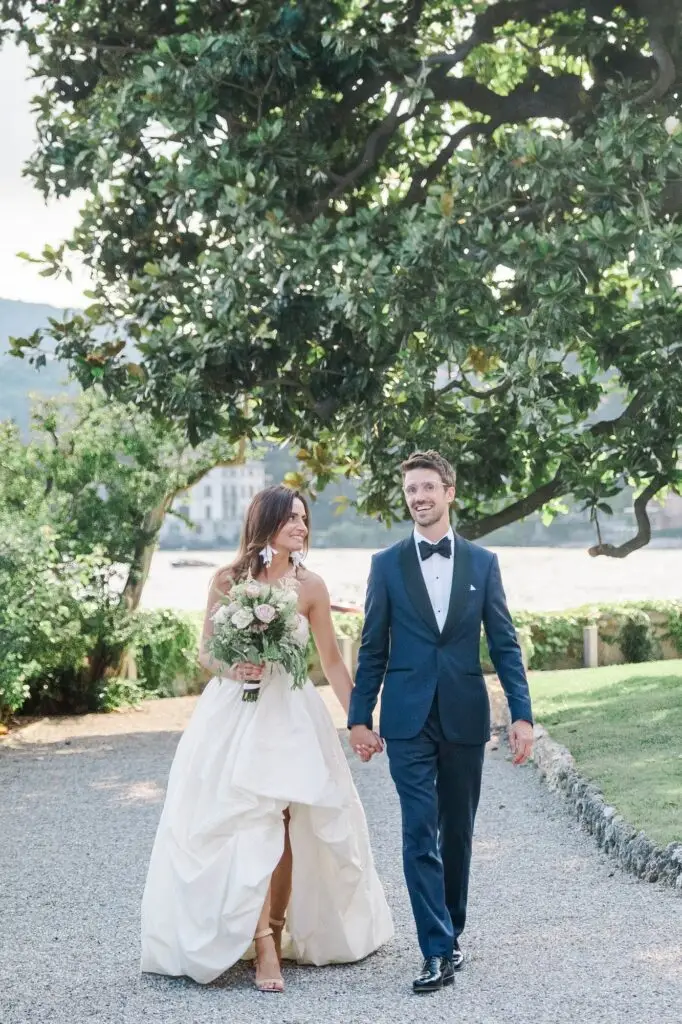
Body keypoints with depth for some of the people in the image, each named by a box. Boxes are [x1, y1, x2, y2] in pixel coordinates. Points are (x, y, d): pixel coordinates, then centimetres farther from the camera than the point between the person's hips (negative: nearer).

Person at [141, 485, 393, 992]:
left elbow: (332, 660, 6)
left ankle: (277, 936, 12)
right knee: (245, 827, -7)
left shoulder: (310, 586, 1)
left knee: (280, 828, -1)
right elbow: (207, 652, 5)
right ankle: (264, 946, -6)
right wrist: (232, 668, -17)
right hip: (233, 716, -1)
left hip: (290, 715, 1)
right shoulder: (227, 581, -1)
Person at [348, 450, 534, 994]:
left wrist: (522, 714, -3)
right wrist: (360, 717, 3)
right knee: (420, 833, -7)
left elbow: (504, 643, 4)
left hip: (465, 718, 1)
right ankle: (439, 951, -5)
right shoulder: (387, 565, 4)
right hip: (409, 720, -1)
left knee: (457, 832, 10)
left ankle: (451, 933, 27)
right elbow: (373, 648, 6)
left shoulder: (483, 563, 5)